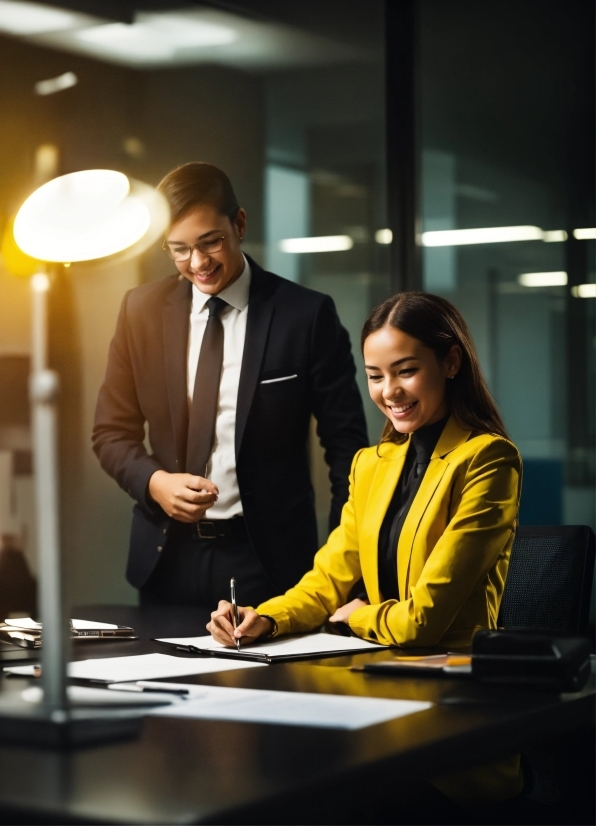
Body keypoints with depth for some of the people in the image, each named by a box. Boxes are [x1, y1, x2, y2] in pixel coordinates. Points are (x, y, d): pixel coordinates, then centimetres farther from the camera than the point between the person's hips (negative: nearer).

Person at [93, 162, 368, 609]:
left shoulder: (307, 315, -6)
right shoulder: (142, 310, 3)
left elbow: (346, 446, -2)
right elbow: (113, 432, 9)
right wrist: (153, 481, -12)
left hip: (267, 560, -3)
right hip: (167, 556, 3)